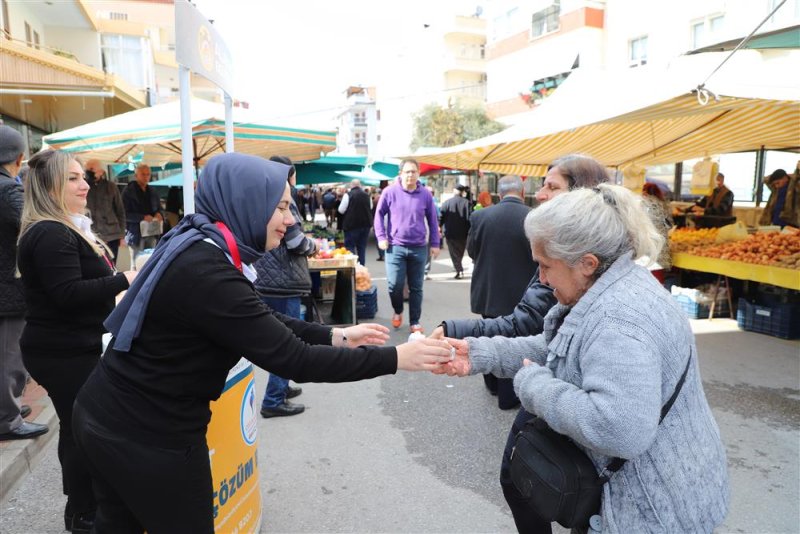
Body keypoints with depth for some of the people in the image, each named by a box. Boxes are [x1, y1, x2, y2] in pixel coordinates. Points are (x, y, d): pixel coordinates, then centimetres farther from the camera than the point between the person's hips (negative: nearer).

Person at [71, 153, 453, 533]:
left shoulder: (199, 248, 0)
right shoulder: (204, 271, -30)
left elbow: (264, 324, 6)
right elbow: (292, 360, -30)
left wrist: (335, 336, 0)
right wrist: (395, 358, -24)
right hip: (147, 434, -9)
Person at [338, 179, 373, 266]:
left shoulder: (348, 195, -10)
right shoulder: (366, 195, 5)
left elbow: (341, 210, -8)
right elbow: (371, 208, 19)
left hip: (352, 224, -5)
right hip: (365, 224, 5)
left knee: (350, 247, 2)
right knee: (362, 247, 13)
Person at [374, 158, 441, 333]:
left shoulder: (425, 194, 3)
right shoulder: (390, 192, -2)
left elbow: (432, 220, 9)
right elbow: (379, 214, 4)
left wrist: (435, 244, 7)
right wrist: (381, 237, -4)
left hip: (419, 248, 2)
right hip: (395, 247, -1)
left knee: (416, 287, 7)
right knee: (395, 284, -7)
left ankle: (414, 322, 19)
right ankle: (398, 311, 23)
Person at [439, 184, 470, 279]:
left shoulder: (446, 203, -5)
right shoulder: (467, 203, -4)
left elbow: (441, 217, -5)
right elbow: (469, 218, -6)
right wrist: (470, 231, 0)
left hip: (450, 233, -2)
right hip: (463, 233, 2)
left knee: (454, 253, 2)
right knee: (460, 252, 17)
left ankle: (459, 270, -8)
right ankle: (460, 269, 25)